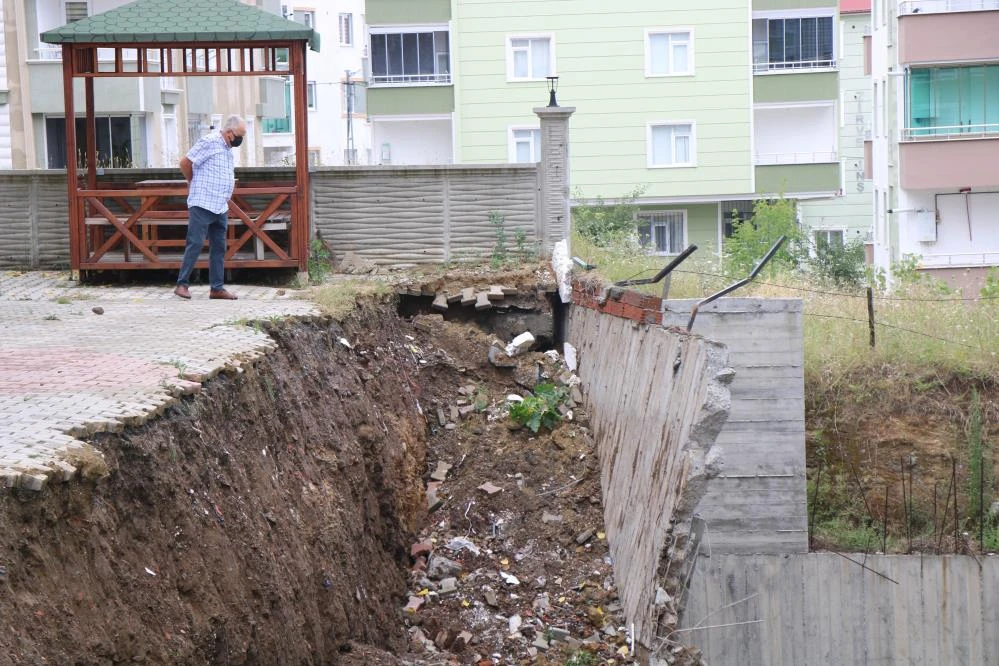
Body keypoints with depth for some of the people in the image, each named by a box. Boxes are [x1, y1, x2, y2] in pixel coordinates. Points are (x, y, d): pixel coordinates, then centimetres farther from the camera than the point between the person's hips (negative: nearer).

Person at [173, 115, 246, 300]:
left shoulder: (228, 148, 16)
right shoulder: (209, 142, -10)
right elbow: (185, 162, -11)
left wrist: (226, 200, 16)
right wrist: (194, 183, 3)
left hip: (221, 207, 8)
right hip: (202, 205, -8)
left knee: (219, 248, 8)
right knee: (195, 244, -7)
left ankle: (217, 288, 12)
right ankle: (182, 284, -2)